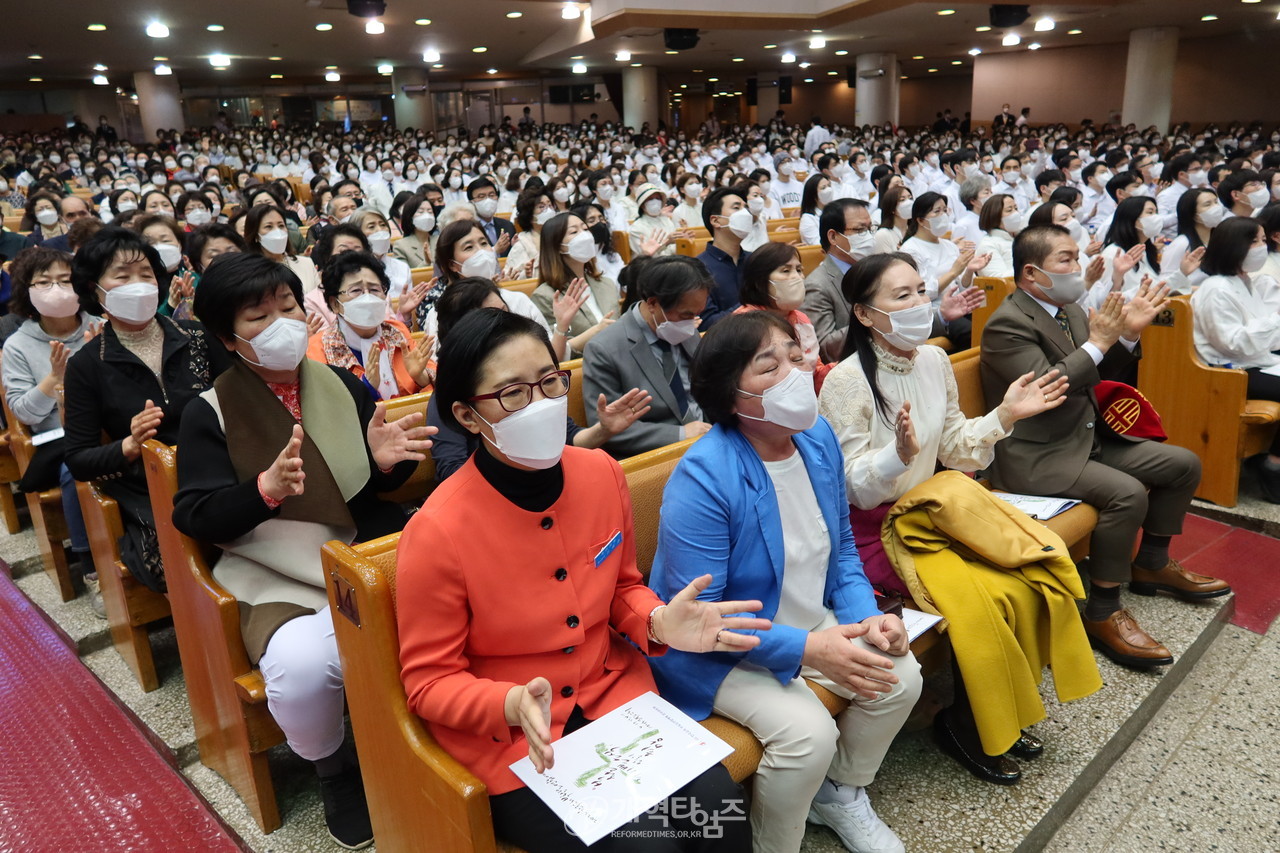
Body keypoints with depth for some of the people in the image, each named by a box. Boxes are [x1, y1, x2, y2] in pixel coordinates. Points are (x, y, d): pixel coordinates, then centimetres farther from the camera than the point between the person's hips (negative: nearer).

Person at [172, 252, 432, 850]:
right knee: (303, 670, -32)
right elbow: (193, 516, -4)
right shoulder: (210, 412, 0)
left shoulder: (342, 384, 9)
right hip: (282, 582, -2)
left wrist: (387, 459, -12)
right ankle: (333, 769, 4)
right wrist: (267, 488, -23)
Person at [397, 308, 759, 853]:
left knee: (717, 807, -15)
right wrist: (512, 704, -28)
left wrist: (658, 623, -11)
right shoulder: (438, 532, -21)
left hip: (614, 695, 5)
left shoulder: (601, 473, -6)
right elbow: (429, 681, -10)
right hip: (505, 735, -4)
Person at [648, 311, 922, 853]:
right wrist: (805, 648, -29)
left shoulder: (818, 438, -6)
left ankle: (841, 793, 26)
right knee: (808, 731, -24)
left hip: (813, 623, 8)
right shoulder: (704, 478, -29)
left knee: (900, 678, -2)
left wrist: (866, 616, -8)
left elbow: (841, 545, 8)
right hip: (722, 649, -7)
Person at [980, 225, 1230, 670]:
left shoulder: (1069, 309, 10)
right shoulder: (1007, 324, -18)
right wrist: (1098, 341, -22)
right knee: (1127, 493, -28)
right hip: (1037, 456, -10)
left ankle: (1151, 563, 26)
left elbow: (1102, 373, 17)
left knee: (1184, 464, 9)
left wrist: (1128, 332, 0)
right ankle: (1102, 611, -14)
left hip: (1089, 437, 10)